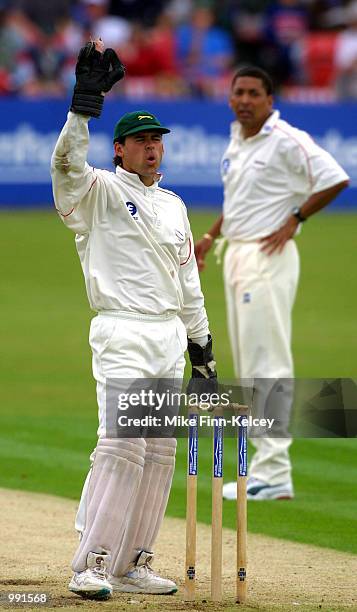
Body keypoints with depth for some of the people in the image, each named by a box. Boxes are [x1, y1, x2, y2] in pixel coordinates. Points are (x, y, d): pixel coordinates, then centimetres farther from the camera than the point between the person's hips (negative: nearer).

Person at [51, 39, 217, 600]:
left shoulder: (174, 206, 19)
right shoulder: (100, 191, -1)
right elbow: (67, 163, -23)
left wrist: (202, 346, 19)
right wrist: (86, 100, -31)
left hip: (171, 340, 7)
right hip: (124, 336, -7)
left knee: (160, 452, 5)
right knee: (121, 445, -17)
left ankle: (132, 565, 10)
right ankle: (90, 567, -18)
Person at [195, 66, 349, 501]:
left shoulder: (286, 141, -12)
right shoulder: (237, 140, 15)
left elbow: (335, 179, -19)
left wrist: (293, 221, -16)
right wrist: (210, 236, 18)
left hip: (269, 257, -10)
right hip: (236, 254, 10)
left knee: (267, 365, -11)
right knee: (248, 365, 10)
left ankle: (274, 474, -12)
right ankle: (264, 466, 15)